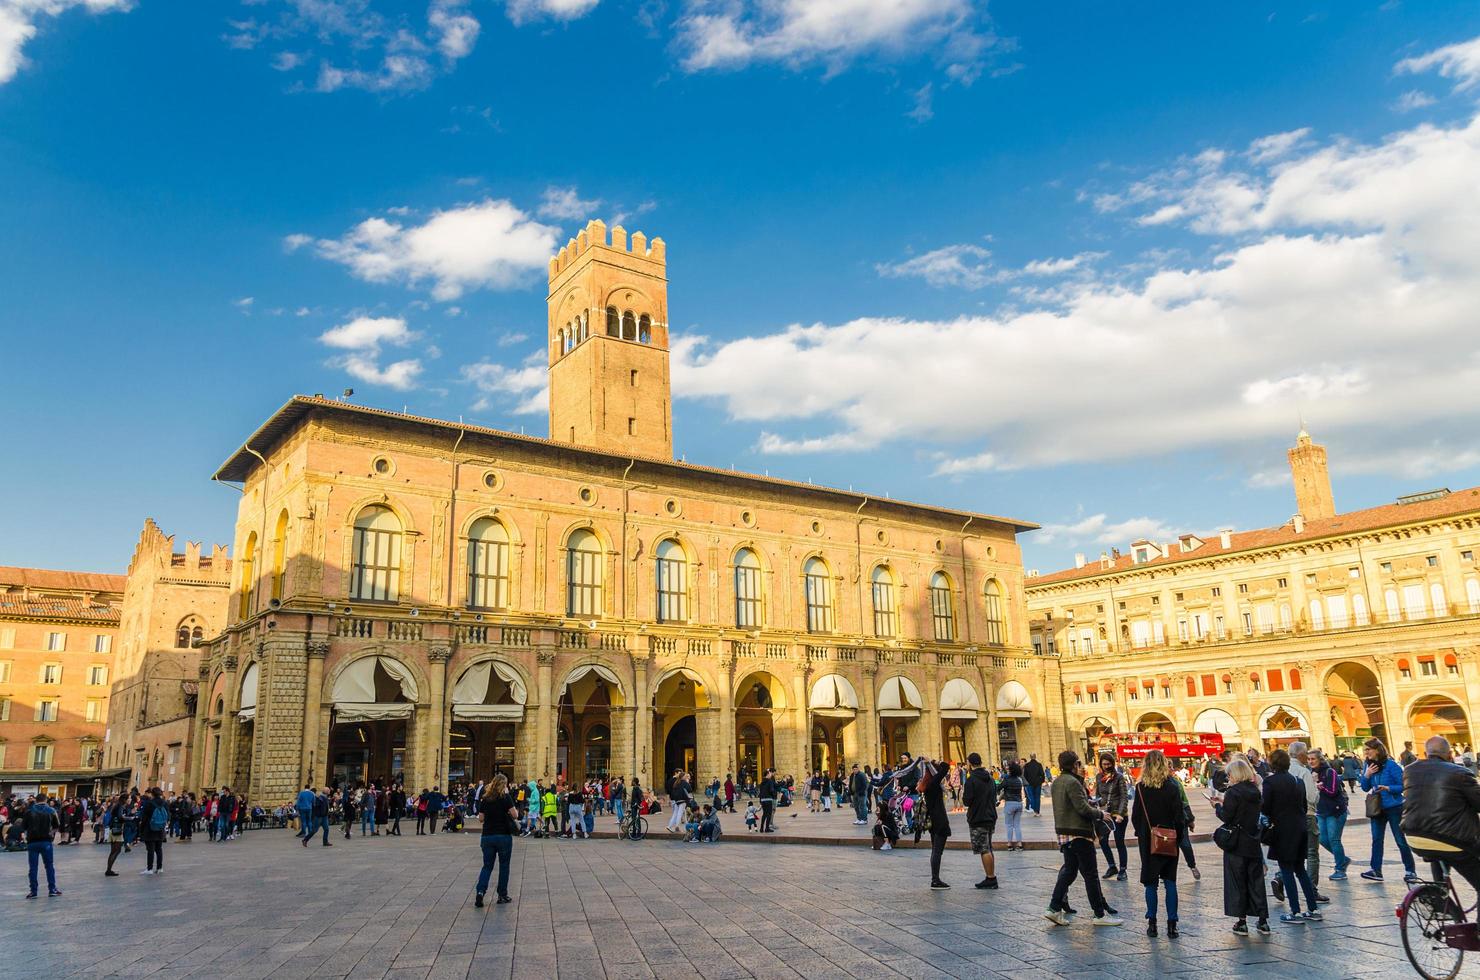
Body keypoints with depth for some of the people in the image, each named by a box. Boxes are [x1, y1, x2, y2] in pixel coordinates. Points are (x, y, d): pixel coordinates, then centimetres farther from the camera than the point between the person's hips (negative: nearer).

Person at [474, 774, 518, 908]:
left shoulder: (485, 799, 4)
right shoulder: (505, 797, -9)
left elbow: (481, 818, 8)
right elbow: (515, 814, -11)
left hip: (487, 836, 3)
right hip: (504, 836, -3)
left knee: (487, 866, 11)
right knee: (504, 866, 10)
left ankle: (480, 891, -10)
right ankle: (502, 896, 15)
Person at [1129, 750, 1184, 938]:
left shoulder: (1141, 788, -8)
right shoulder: (1172, 787, -8)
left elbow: (1135, 816, -5)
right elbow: (1179, 816, -7)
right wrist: (1178, 836, 7)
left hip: (1147, 840, 0)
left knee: (1150, 883, 8)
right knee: (1170, 882, 7)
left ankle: (1152, 924, 9)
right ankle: (1171, 925, 5)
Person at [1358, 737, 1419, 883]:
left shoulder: (1391, 765, -15)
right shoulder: (1369, 766, 2)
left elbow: (1403, 786, -15)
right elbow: (1365, 788, 5)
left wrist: (1388, 788, -29)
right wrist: (1366, 775, -11)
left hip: (1394, 808, -5)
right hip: (1377, 808, 6)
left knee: (1400, 840, 1)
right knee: (1376, 839, 5)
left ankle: (1410, 871, 11)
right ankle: (1375, 870, 8)